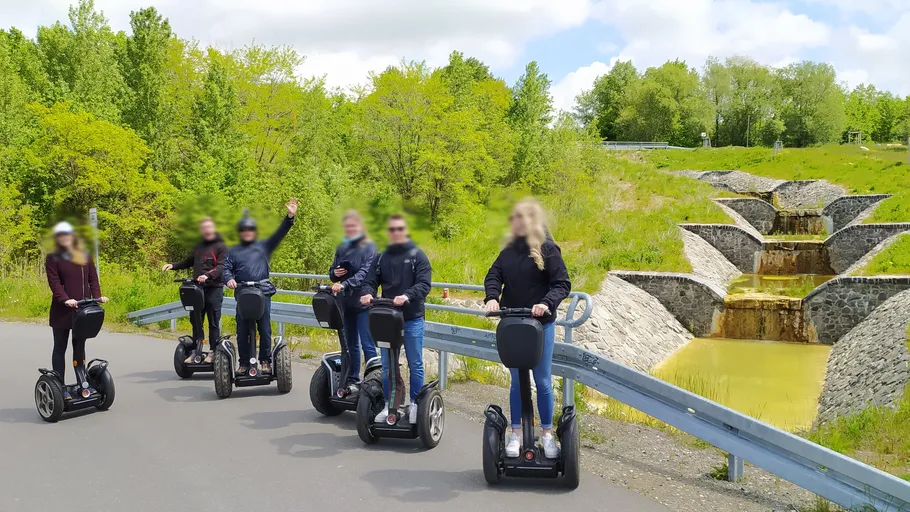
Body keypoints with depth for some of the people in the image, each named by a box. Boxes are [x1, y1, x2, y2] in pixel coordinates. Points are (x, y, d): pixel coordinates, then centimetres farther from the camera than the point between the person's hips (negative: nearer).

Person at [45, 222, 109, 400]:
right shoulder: (53, 258, -2)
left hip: (83, 309, 4)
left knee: (79, 346, 12)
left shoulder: (85, 256, 9)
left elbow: (93, 278, 5)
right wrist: (65, 299, -27)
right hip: (62, 310, -4)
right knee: (60, 348, 4)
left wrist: (97, 296, -11)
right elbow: (54, 282, -12)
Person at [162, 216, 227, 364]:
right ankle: (195, 352, 13)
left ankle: (213, 352, 6)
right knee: (196, 321, 7)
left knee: (214, 322, -1)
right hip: (197, 288, 6)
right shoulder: (198, 247, 19)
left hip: (214, 289, -6)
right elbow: (188, 262, 27)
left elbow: (222, 266, -13)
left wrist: (208, 275, -28)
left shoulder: (221, 247, -1)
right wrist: (173, 266, 10)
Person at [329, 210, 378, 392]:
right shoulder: (342, 248, 12)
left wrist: (344, 284, -31)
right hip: (346, 302, 6)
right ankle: (352, 379, 22)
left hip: (363, 302, -6)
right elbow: (332, 272, 19)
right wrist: (335, 273, -6)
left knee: (367, 345, -5)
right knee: (351, 344, 14)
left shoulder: (368, 247, -6)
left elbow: (365, 273, -19)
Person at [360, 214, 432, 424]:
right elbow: (371, 281, 5)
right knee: (387, 365, 9)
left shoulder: (417, 256, -2)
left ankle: (415, 405, 16)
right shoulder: (382, 257, 10)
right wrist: (367, 293, -18)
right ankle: (388, 405, 18)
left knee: (415, 365, 4)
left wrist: (407, 296, -30)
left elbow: (424, 284, -12)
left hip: (412, 319, -3)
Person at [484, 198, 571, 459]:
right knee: (517, 380, 10)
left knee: (543, 380, 5)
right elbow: (494, 275, -1)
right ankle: (516, 434, 18)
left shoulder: (547, 248, -7)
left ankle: (547, 434, 18)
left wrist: (547, 303, -29)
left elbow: (562, 284, -11)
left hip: (541, 323, -4)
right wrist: (492, 298, -21)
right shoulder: (509, 250, 7)